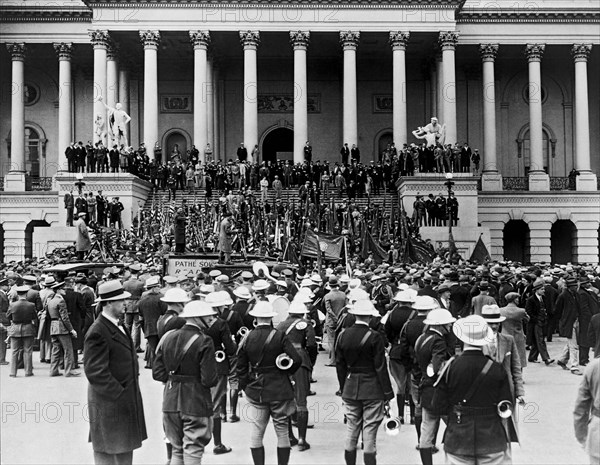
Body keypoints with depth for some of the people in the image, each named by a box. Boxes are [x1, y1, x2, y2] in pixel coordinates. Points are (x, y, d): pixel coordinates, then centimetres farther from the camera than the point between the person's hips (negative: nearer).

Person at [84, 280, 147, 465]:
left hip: (126, 400, 9)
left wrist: (130, 393, 12)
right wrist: (119, 394, -19)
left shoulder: (119, 325, 10)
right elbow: (96, 372, -22)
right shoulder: (98, 333, -20)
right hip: (109, 403, -9)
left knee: (126, 449, 17)